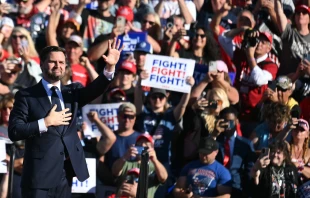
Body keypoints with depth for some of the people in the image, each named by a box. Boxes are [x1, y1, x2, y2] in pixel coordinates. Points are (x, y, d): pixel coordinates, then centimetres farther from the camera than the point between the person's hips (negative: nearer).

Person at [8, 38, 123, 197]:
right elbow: (14, 132, -8)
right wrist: (45, 122, -15)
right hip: (40, 172, -5)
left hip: (65, 173, 5)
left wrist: (110, 68, -23)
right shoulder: (26, 96, 0)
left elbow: (94, 90, -7)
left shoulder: (72, 92, 13)